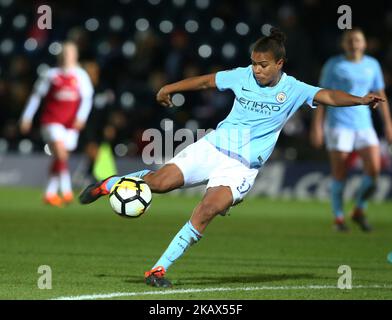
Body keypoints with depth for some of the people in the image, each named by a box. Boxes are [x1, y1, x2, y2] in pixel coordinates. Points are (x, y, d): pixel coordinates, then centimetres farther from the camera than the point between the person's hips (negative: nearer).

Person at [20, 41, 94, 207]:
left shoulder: (81, 76, 6)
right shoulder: (50, 75, 3)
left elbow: (87, 98, 1)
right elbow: (36, 95, 9)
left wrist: (81, 117, -15)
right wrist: (27, 117, 6)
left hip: (71, 124, 3)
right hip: (51, 120, -3)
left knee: (59, 159, 5)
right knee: (60, 152, -22)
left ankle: (50, 193, 17)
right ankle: (66, 191, -24)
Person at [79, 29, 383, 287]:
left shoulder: (293, 90, -6)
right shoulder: (242, 76, 2)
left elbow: (328, 96, -18)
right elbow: (206, 81, 15)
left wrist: (360, 99, -34)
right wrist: (170, 88, 20)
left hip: (242, 167, -2)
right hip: (213, 146, 2)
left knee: (205, 213, -22)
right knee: (160, 181, -13)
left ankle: (159, 270, -15)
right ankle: (108, 185, 17)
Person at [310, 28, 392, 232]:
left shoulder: (372, 65, 10)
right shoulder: (333, 65, 0)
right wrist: (317, 125, -8)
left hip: (364, 124, 3)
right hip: (338, 123, -3)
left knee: (374, 168, -12)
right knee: (339, 174, -5)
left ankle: (359, 211, 8)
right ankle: (338, 217, 10)